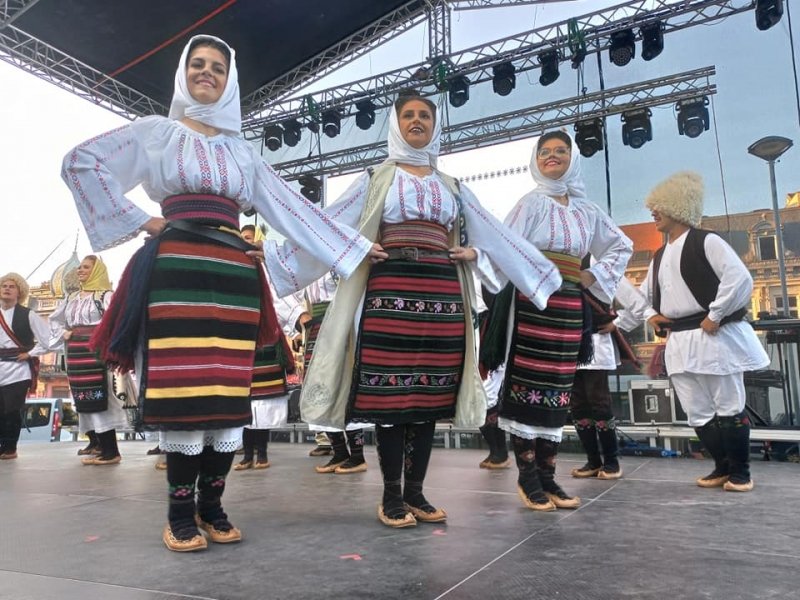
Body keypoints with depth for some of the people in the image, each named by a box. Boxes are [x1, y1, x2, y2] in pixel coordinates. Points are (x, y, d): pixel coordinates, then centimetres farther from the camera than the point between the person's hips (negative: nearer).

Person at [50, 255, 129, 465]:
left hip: (96, 352, -8)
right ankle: (102, 448, 13)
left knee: (99, 398, -10)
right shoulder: (72, 298, 18)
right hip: (76, 353, 8)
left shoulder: (105, 295, -4)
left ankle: (111, 451, -6)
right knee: (84, 400, 6)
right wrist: (63, 334, 11)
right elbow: (54, 319, 28)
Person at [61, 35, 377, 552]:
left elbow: (293, 208, 18)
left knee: (229, 392, 0)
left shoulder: (242, 151, 21)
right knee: (182, 388, -8)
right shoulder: (157, 132, 11)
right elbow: (81, 163, 3)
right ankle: (180, 511, 4)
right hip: (178, 268, -3)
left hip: (234, 272, 4)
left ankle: (212, 505, 12)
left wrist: (354, 247, 14)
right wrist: (138, 221, -3)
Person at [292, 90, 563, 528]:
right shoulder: (376, 179, 11)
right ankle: (391, 495, 6)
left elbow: (497, 236, 23)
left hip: (442, 296, 3)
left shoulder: (453, 187, 20)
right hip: (390, 293, -3)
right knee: (390, 393, -6)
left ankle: (415, 491, 14)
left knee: (430, 395, 3)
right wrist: (279, 260, -5)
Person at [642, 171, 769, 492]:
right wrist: (651, 316, 9)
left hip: (714, 337, -7)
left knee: (729, 408, 3)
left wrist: (715, 315, -17)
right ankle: (723, 467, 26)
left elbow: (740, 278, -18)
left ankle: (740, 472, 17)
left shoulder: (706, 241, -7)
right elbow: (645, 294, 28)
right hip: (680, 342, 7)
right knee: (698, 414, 10)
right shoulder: (660, 256, 17)